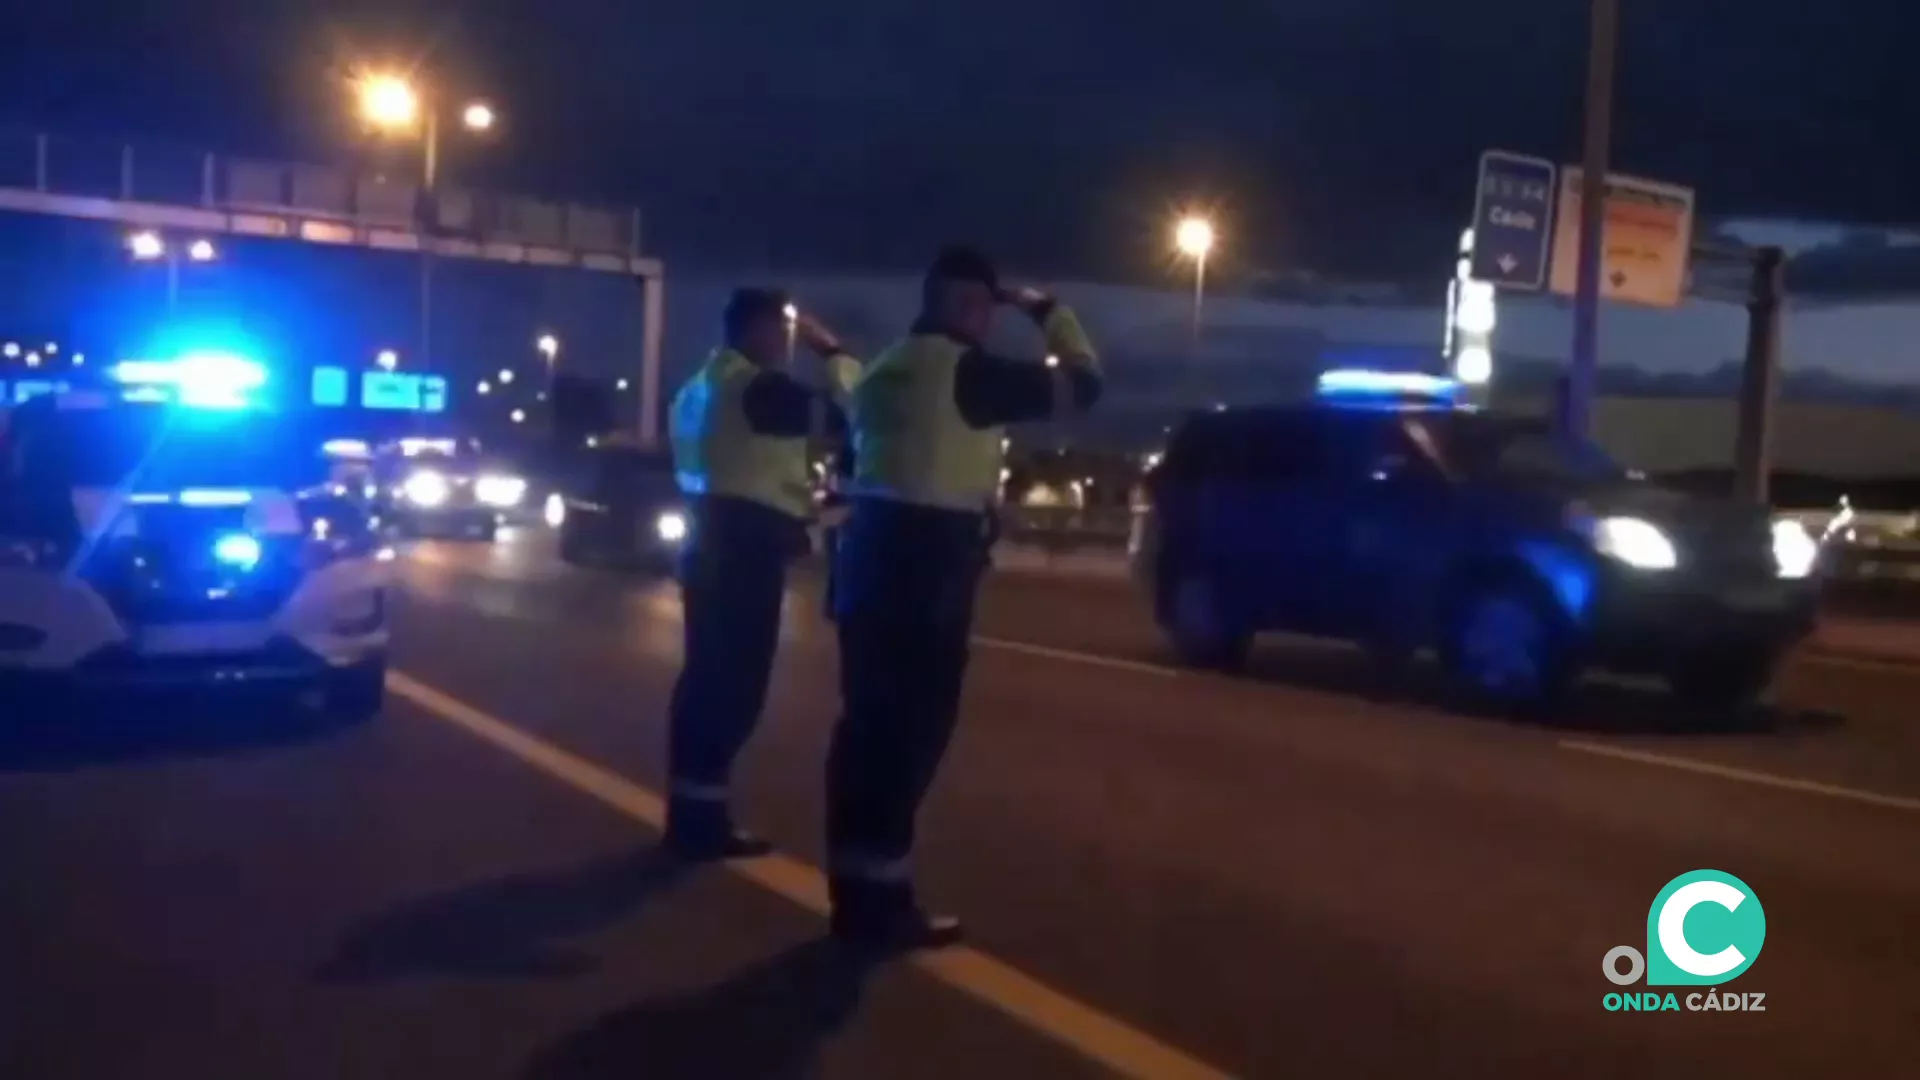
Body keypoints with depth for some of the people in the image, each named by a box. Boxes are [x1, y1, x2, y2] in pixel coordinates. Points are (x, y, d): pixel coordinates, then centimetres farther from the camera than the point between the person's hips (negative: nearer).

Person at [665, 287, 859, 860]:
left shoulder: (700, 387, 18)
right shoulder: (762, 387, -13)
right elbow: (845, 411, -15)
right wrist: (833, 350, -1)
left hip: (710, 539, 10)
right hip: (749, 545, -10)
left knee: (707, 676, 12)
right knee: (735, 681, -6)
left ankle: (689, 808, 18)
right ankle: (704, 817, -3)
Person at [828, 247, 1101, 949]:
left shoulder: (885, 369, 18)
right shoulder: (968, 369, -8)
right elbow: (1081, 384, -8)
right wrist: (1047, 312, 5)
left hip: (872, 547, 9)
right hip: (932, 556, -9)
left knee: (868, 721, 11)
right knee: (914, 726, -3)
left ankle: (855, 887, 18)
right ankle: (880, 897, 2)